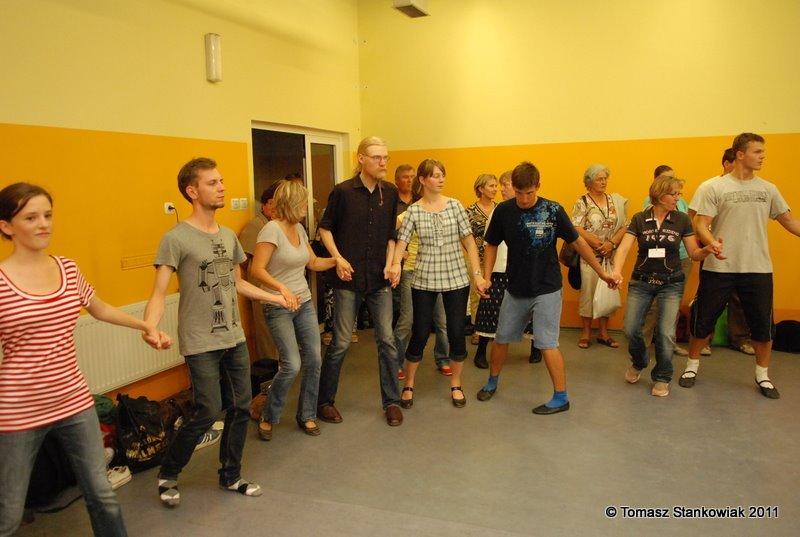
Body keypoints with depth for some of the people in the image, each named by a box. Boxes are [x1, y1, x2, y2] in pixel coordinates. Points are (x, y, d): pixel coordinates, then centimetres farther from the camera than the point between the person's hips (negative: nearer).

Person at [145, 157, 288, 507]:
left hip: (235, 338, 7)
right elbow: (159, 293, -15)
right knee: (208, 413, -5)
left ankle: (230, 476, 30)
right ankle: (167, 475, 21)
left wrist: (275, 297, 20)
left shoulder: (228, 236, 9)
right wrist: (149, 327, -32)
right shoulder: (176, 238, -12)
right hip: (201, 344, -6)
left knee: (240, 408, 10)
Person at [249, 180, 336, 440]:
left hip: (304, 303, 8)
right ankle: (268, 418, 11)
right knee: (291, 365, -12)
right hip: (278, 308, -7)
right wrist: (282, 288, -33)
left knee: (314, 360, 4)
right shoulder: (272, 229, -15)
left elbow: (313, 262, 21)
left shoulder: (299, 229, 8)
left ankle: (307, 416, 22)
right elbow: (256, 270, -21)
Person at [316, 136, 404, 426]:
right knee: (341, 343, 3)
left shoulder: (390, 192, 3)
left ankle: (391, 401, 20)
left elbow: (391, 234, 11)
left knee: (387, 340, 5)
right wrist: (338, 257, -10)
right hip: (349, 277, -3)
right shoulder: (343, 191, -8)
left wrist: (389, 263, -2)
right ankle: (324, 401, 21)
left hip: (379, 279, 4)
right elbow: (325, 228, 3)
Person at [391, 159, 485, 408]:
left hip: (456, 278, 1)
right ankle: (408, 385, 23)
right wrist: (396, 263, -28)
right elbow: (402, 240, -8)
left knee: (457, 332, 6)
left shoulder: (455, 205, 1)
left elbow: (468, 240, 2)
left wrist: (477, 273, -3)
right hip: (424, 279, -1)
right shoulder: (413, 211, -1)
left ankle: (456, 385, 25)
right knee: (420, 333, 4)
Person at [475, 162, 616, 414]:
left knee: (547, 343, -5)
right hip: (515, 289, 4)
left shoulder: (553, 210, -12)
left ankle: (561, 397, 10)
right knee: (502, 338, 14)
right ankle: (492, 382, 36)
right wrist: (486, 278, -4)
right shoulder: (503, 211, -6)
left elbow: (578, 242, -3)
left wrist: (602, 272, 2)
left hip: (546, 289, -3)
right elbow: (492, 245, 6)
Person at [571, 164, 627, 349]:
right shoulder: (582, 202, -4)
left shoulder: (615, 201, 8)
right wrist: (599, 245, -15)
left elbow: (624, 226, 4)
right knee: (588, 292, 1)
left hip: (611, 256, 4)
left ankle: (603, 332, 19)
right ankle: (586, 332, 14)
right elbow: (577, 229, -12)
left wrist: (611, 243, -12)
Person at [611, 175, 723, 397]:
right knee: (631, 329, -3)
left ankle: (662, 378, 17)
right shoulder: (639, 219, -2)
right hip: (641, 282, 0)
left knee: (666, 333, -7)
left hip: (671, 284, 0)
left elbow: (694, 253, 2)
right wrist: (617, 271, -30)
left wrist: (708, 250, -20)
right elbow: (624, 248, -12)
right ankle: (639, 363, 30)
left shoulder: (682, 220, -1)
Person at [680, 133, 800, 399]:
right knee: (703, 320, 6)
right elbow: (701, 224, -9)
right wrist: (712, 242, -29)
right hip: (719, 268, -3)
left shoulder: (768, 189, 8)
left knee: (763, 324, 8)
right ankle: (692, 365, 26)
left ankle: (762, 375, 26)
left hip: (758, 268, 3)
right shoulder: (713, 187, -5)